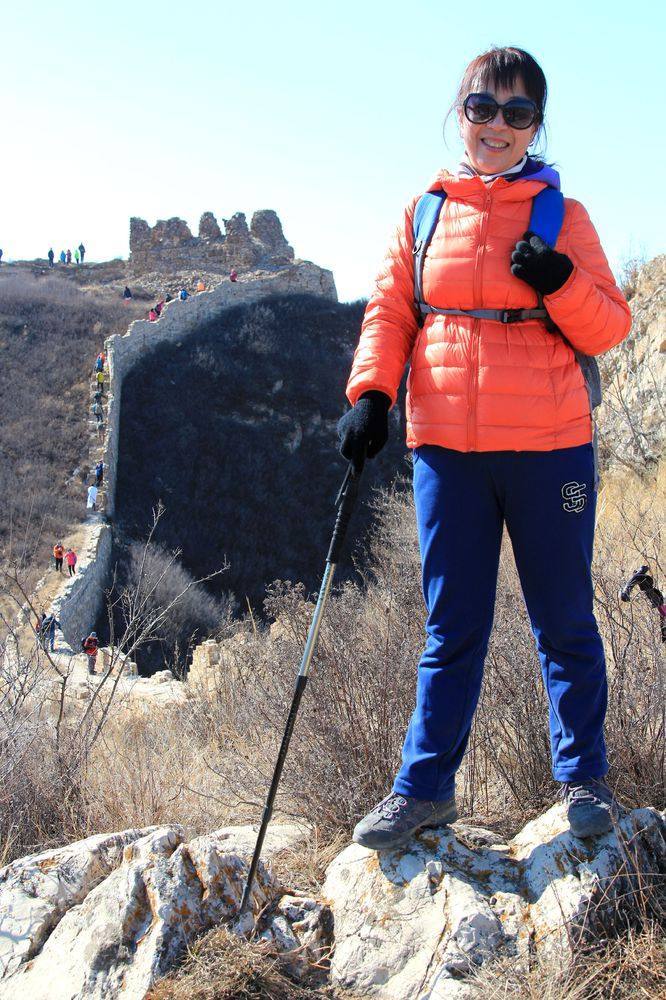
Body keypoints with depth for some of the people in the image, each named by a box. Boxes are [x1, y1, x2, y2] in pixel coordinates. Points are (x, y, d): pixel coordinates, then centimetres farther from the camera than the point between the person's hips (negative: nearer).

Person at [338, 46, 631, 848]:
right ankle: (424, 787, 19)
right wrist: (369, 393, -7)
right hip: (446, 450, 2)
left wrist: (559, 284, -17)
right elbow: (389, 312, 9)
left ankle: (582, 777, 25)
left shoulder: (562, 216, 3)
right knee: (451, 629, 10)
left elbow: (609, 330, 2)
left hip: (548, 448, -2)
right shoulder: (425, 213, 9)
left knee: (563, 622, 9)